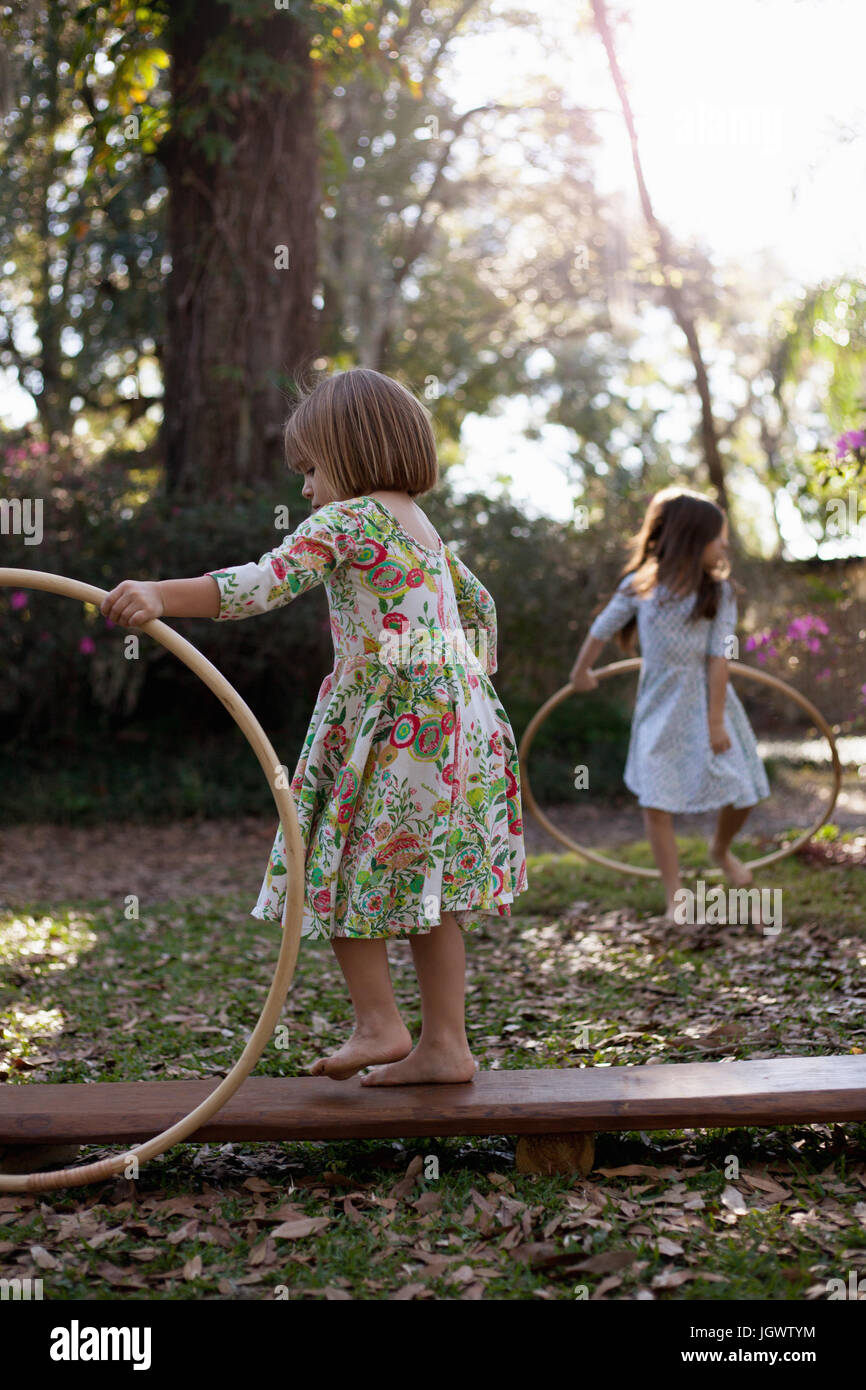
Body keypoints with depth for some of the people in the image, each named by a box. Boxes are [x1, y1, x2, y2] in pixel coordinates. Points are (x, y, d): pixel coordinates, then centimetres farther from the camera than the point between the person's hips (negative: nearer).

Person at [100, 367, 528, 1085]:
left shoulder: (343, 520, -8)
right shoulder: (424, 527, 19)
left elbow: (265, 583, -24)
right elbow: (480, 606, 31)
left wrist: (159, 595, -31)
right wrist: (472, 688, 37)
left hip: (386, 715, -9)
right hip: (458, 708, 9)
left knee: (340, 864, 2)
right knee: (426, 882, 10)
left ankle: (379, 1025, 2)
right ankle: (445, 1044, 13)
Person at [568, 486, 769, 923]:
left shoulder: (719, 591, -7)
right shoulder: (640, 586, -8)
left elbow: (718, 658, -11)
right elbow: (603, 628, 8)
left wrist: (715, 721, -14)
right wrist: (581, 670, 21)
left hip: (706, 703, 1)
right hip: (660, 706, -1)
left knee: (741, 791, 2)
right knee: (656, 802, -5)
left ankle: (721, 850, 36)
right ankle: (675, 899, 6)